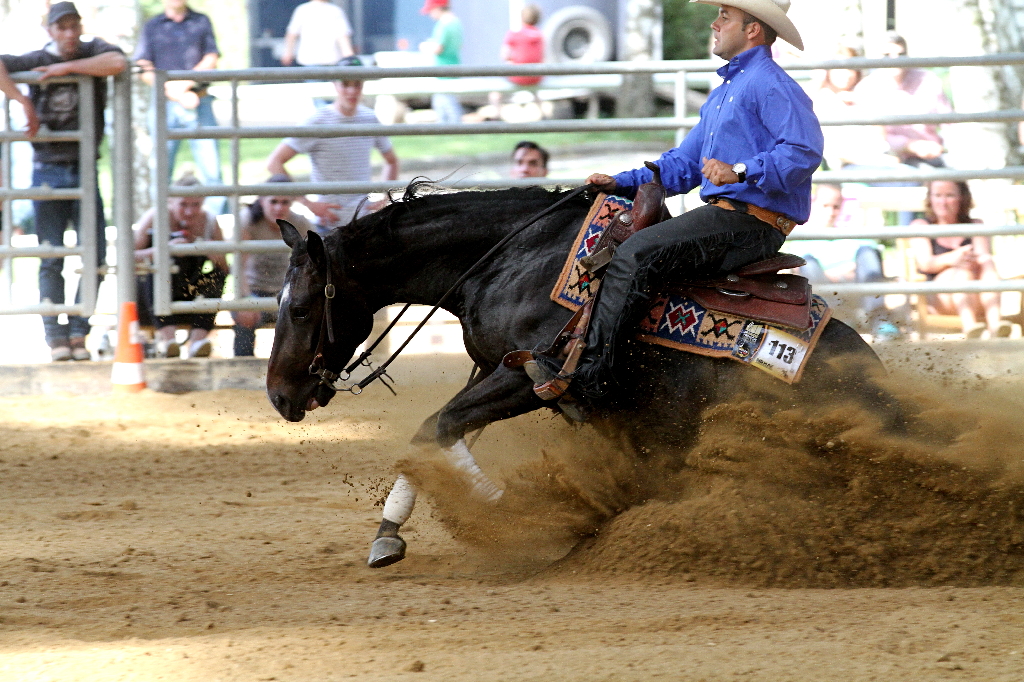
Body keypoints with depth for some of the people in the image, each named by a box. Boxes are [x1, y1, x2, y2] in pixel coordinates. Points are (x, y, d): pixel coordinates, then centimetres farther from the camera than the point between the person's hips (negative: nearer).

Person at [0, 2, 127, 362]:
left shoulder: (93, 51, 2)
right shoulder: (36, 61, -1)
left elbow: (117, 63, -20)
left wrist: (68, 67, -17)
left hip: (85, 170, 1)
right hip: (48, 171, -1)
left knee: (95, 254, -4)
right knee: (51, 259, -1)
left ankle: (78, 333, 6)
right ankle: (56, 337, 2)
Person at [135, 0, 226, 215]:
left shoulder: (202, 22, 13)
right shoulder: (151, 27, 11)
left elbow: (211, 60, 3)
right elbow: (144, 69, 2)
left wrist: (184, 84, -10)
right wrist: (174, 92, -11)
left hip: (200, 104, 0)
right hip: (165, 106, 0)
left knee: (211, 169, -7)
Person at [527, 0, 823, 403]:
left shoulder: (769, 84, -8)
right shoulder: (723, 94, 26)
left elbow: (805, 151, -23)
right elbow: (683, 165, 28)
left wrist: (741, 172, -32)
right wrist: (620, 184, 16)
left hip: (751, 221, -11)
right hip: (723, 216, 11)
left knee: (636, 254, -24)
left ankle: (589, 377, -28)